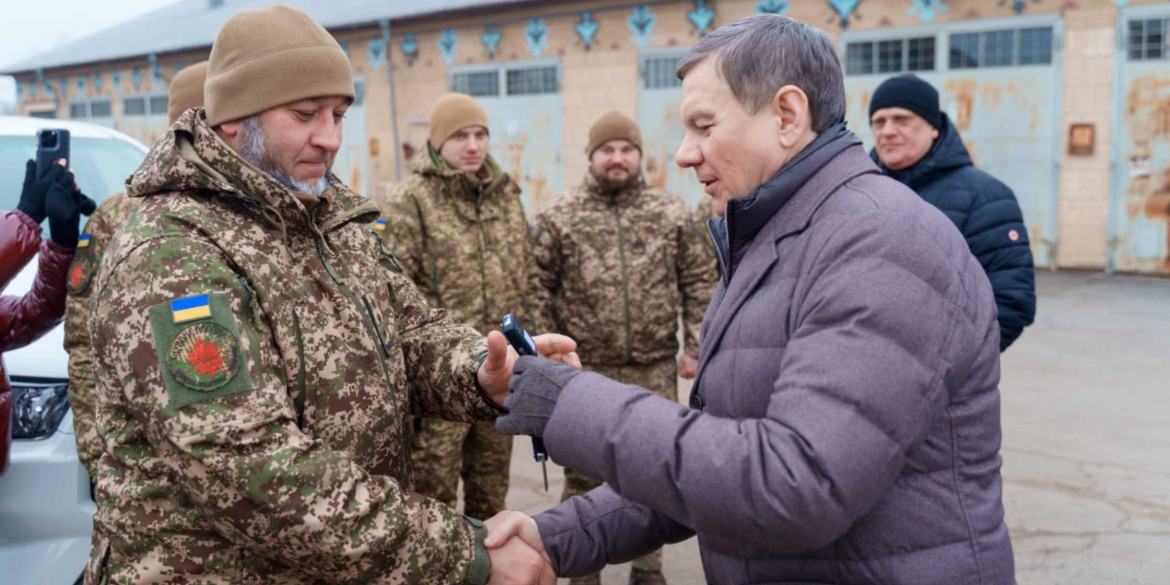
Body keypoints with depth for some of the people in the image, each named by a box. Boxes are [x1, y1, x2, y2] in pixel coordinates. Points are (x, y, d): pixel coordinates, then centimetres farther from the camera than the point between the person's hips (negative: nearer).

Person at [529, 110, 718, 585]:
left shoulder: (671, 213, 3)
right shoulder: (559, 217, -1)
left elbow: (700, 283, 5)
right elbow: (538, 289, 0)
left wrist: (696, 347, 1)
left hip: (656, 368, 2)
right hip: (586, 370, -1)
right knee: (585, 475, 7)